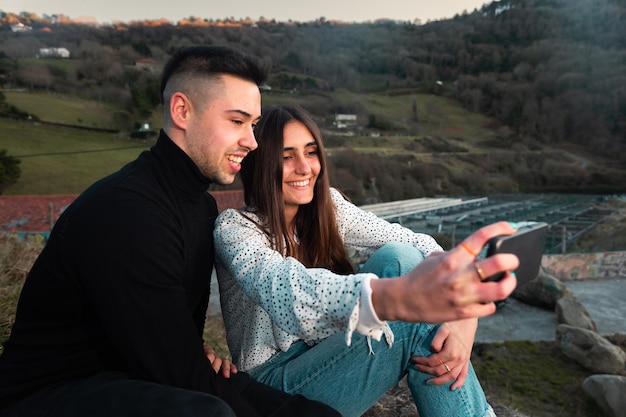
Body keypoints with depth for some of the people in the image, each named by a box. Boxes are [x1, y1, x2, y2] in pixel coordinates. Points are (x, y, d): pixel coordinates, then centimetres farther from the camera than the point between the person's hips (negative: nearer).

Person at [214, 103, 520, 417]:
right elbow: (282, 287, -40)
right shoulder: (234, 227, -17)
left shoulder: (327, 205, -2)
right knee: (419, 323, -27)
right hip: (278, 380, -5)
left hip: (328, 360, 5)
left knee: (396, 258, -21)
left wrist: (462, 318, -31)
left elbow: (419, 245, -10)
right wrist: (401, 297, -59)